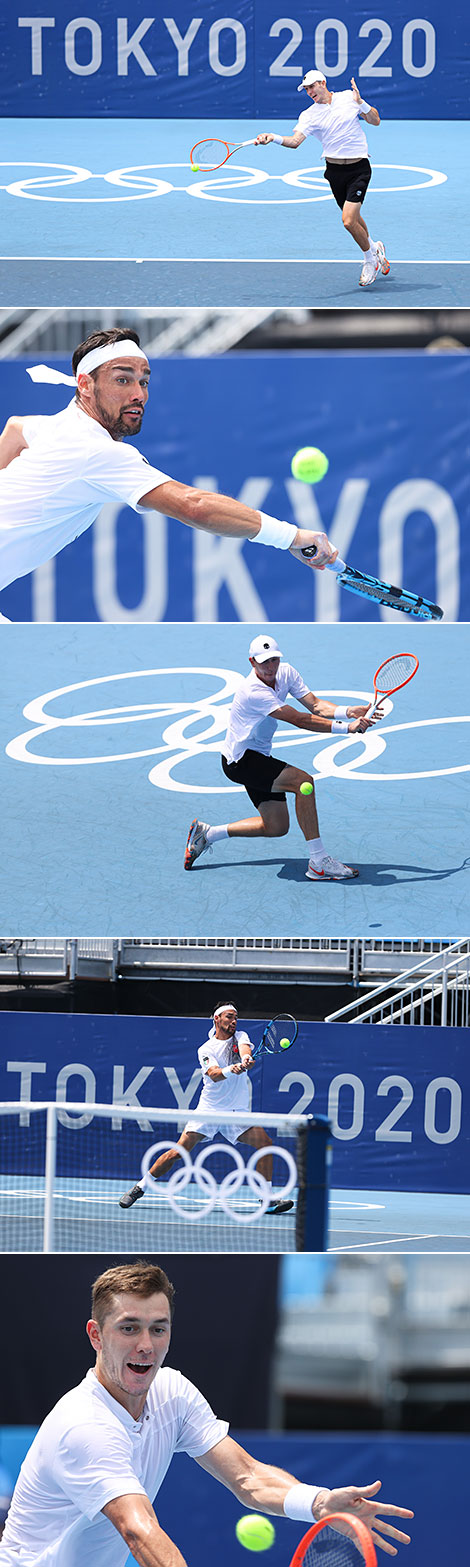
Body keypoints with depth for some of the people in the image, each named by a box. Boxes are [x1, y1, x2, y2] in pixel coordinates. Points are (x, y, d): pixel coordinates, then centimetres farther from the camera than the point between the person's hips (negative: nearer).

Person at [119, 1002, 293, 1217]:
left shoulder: (240, 1037, 7)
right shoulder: (205, 1049, 0)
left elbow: (245, 1049, -17)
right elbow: (214, 1074, -19)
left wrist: (245, 1060, -41)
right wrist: (231, 1070, -40)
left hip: (237, 1111, 2)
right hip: (209, 1108, -2)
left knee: (265, 1142, -17)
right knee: (178, 1151, -8)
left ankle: (268, 1199, -9)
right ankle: (140, 1188, 7)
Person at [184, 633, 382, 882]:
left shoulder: (286, 673, -3)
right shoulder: (253, 692, -30)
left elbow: (315, 705, -9)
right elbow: (300, 720, -32)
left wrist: (348, 712, -28)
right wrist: (346, 728, -35)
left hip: (258, 757, 9)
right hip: (240, 759, -9)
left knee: (276, 826, 11)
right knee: (303, 781, -25)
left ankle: (207, 833, 25)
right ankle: (319, 863, -25)